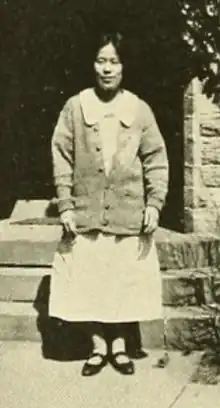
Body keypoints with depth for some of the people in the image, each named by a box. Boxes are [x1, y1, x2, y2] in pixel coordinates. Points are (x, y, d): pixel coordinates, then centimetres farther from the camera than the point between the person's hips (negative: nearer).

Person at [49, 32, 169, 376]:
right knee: (88, 280, 5)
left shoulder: (140, 109, 2)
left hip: (129, 214, 0)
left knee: (126, 280, 6)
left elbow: (156, 159, 2)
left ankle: (119, 345, 23)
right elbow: (62, 158, 0)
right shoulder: (75, 107, 1)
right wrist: (65, 204, -6)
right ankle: (98, 346, 21)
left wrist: (154, 202, -7)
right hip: (86, 212, 0)